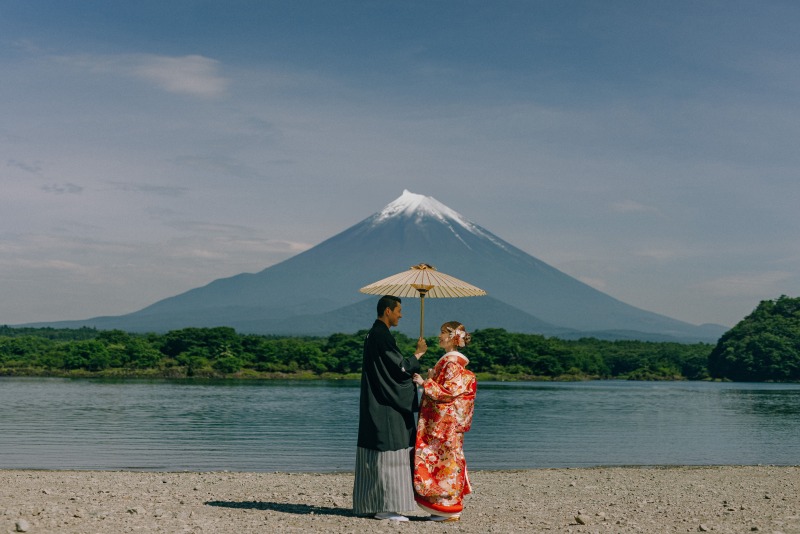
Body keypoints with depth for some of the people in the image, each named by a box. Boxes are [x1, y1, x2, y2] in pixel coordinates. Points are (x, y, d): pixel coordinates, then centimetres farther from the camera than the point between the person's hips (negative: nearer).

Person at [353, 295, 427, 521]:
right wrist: (418, 353, -2)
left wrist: (411, 370, 14)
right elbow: (401, 368, -16)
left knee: (374, 455, 12)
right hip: (388, 407, -10)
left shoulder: (373, 335, 15)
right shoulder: (383, 337, -16)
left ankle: (368, 504, 16)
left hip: (374, 405, 10)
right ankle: (386, 507, -5)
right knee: (389, 455, -7)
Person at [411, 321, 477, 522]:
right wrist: (430, 380, 16)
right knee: (443, 461, 10)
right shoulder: (448, 361, 16)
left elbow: (448, 392, -19)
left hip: (446, 422, -10)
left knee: (446, 461, -5)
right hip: (440, 421, 10)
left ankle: (450, 510, -1)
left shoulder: (453, 363, -13)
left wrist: (425, 383, -16)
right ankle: (444, 507, 14)